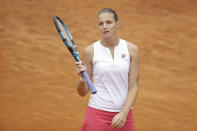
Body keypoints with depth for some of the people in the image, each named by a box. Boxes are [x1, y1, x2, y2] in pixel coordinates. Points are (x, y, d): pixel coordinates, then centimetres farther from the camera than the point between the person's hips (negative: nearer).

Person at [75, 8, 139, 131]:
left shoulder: (132, 49, 0)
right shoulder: (90, 51, -2)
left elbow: (133, 87, -1)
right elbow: (83, 92, 1)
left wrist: (124, 113, -12)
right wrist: (82, 78, -18)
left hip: (124, 113, 1)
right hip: (97, 113, -1)